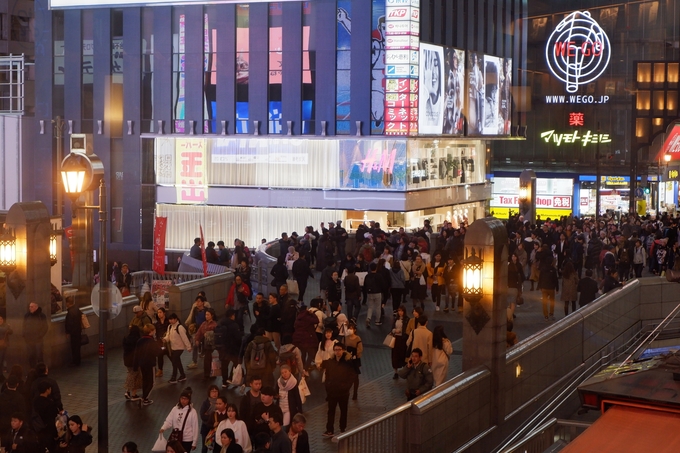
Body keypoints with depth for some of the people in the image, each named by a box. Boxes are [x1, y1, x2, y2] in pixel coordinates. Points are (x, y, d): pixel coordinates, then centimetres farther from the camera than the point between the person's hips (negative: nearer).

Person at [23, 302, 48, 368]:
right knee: (30, 356, 4)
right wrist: (25, 336, 4)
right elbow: (24, 327, 14)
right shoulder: (27, 315, 4)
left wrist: (40, 336, -8)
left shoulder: (42, 316, -5)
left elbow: (45, 327, -2)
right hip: (29, 340, 3)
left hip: (38, 340, -3)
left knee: (39, 356, -3)